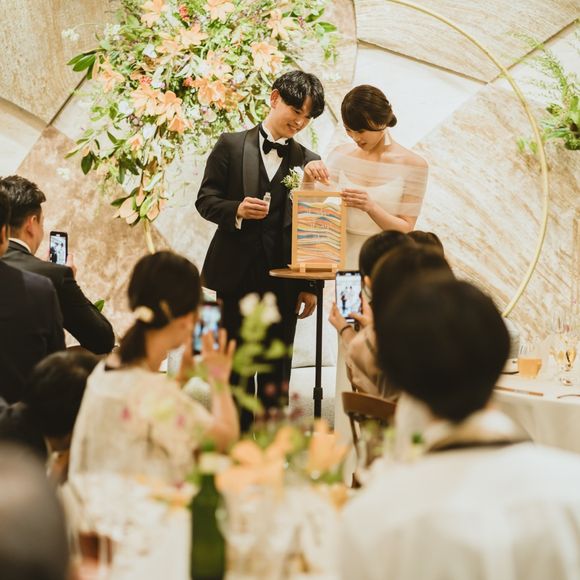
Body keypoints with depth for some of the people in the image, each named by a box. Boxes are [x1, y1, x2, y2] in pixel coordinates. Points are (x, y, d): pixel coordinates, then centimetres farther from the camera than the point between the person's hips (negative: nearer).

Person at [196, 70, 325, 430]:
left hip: (283, 279, 1)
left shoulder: (309, 162, 6)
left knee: (277, 373, 5)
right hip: (237, 275, -1)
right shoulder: (232, 146, 3)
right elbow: (206, 200, 2)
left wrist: (310, 286, 1)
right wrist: (236, 210, -19)